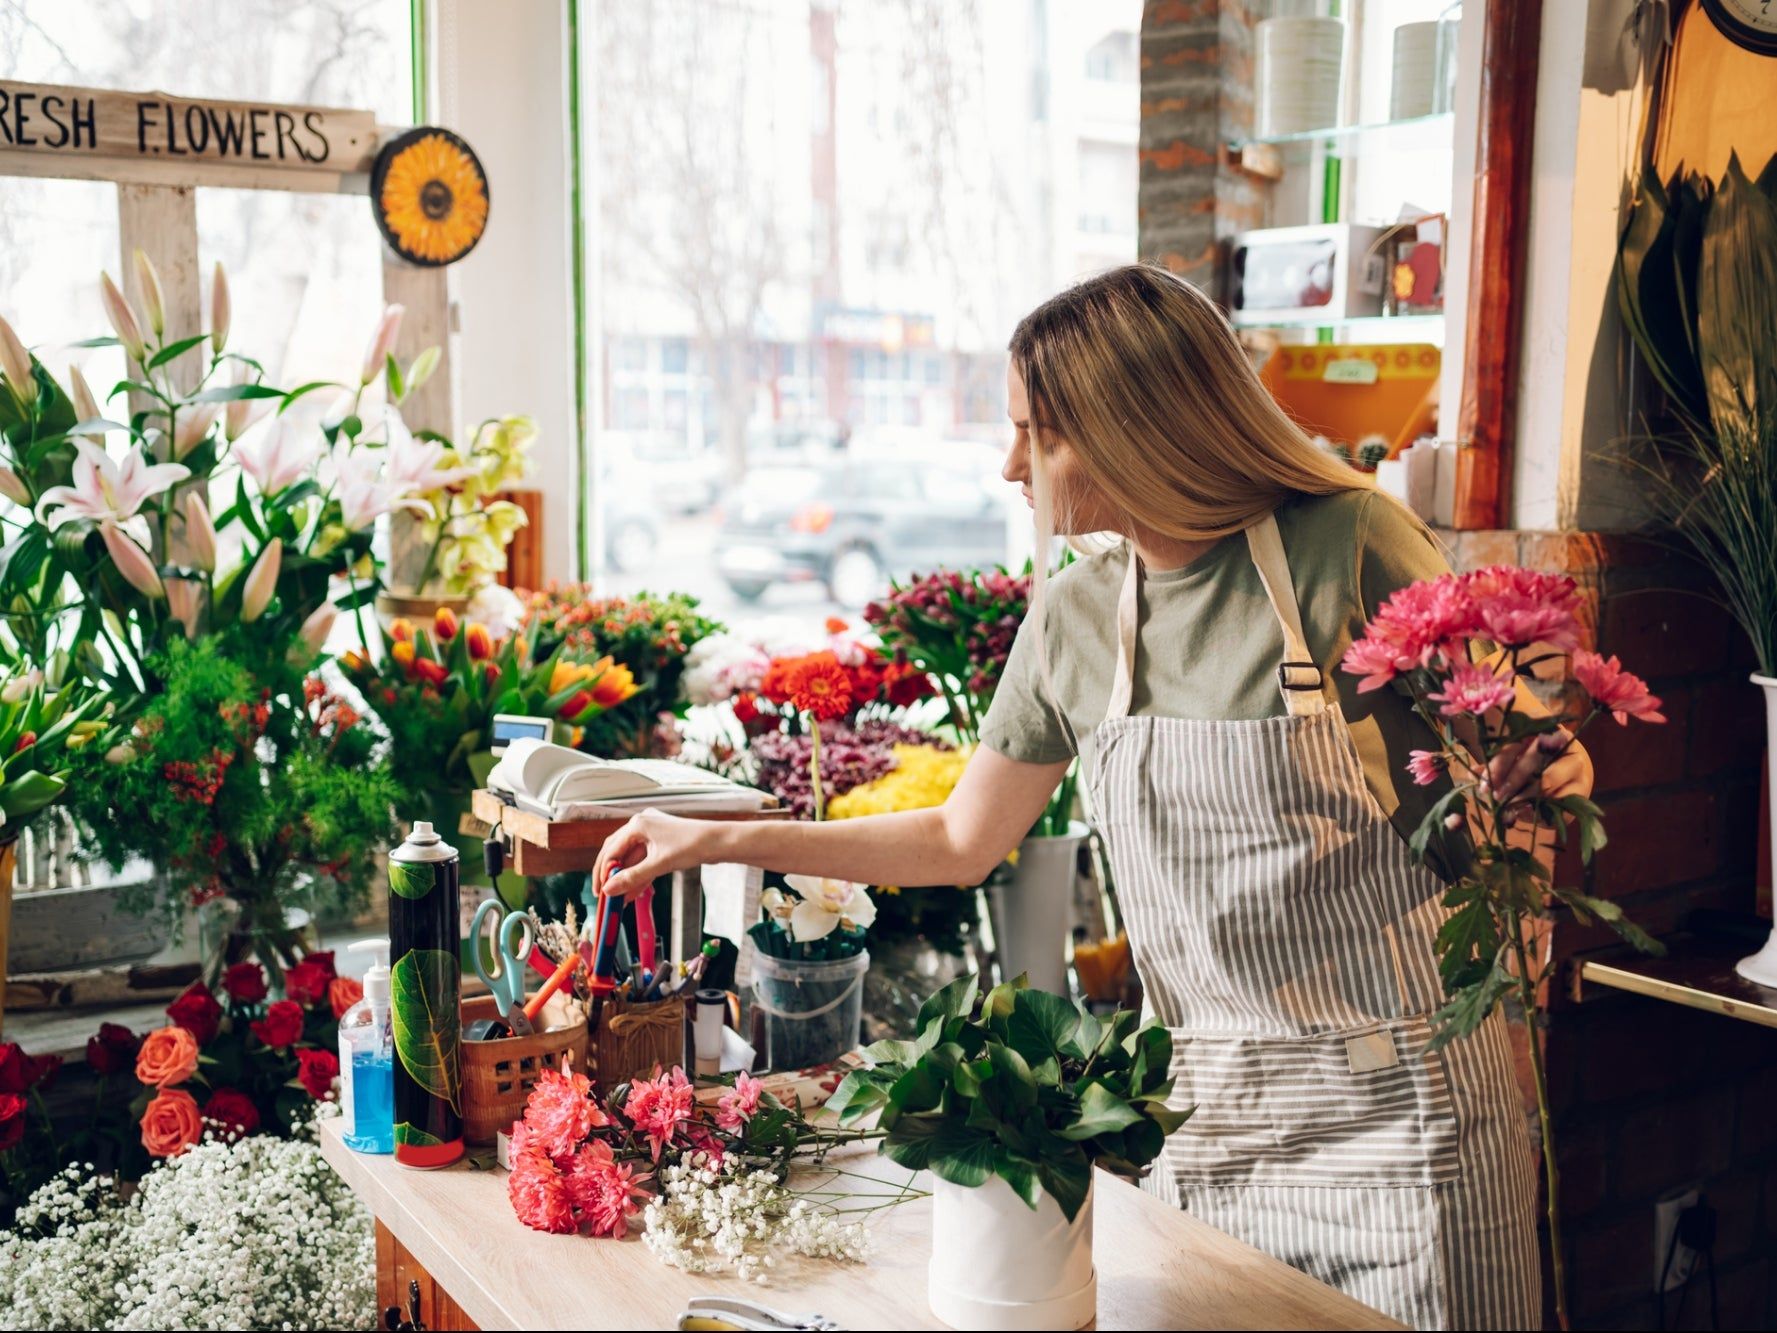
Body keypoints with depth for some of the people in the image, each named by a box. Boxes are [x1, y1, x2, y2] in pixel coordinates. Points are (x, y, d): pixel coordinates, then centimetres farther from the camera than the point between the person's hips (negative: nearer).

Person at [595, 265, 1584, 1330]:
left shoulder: (1352, 545, -14)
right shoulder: (1074, 620, 1)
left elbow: (1493, 760, -1)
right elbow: (962, 843, 12)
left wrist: (1543, 775, -25)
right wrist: (719, 840, 11)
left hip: (1403, 1096, -4)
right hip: (1215, 1106, 4)